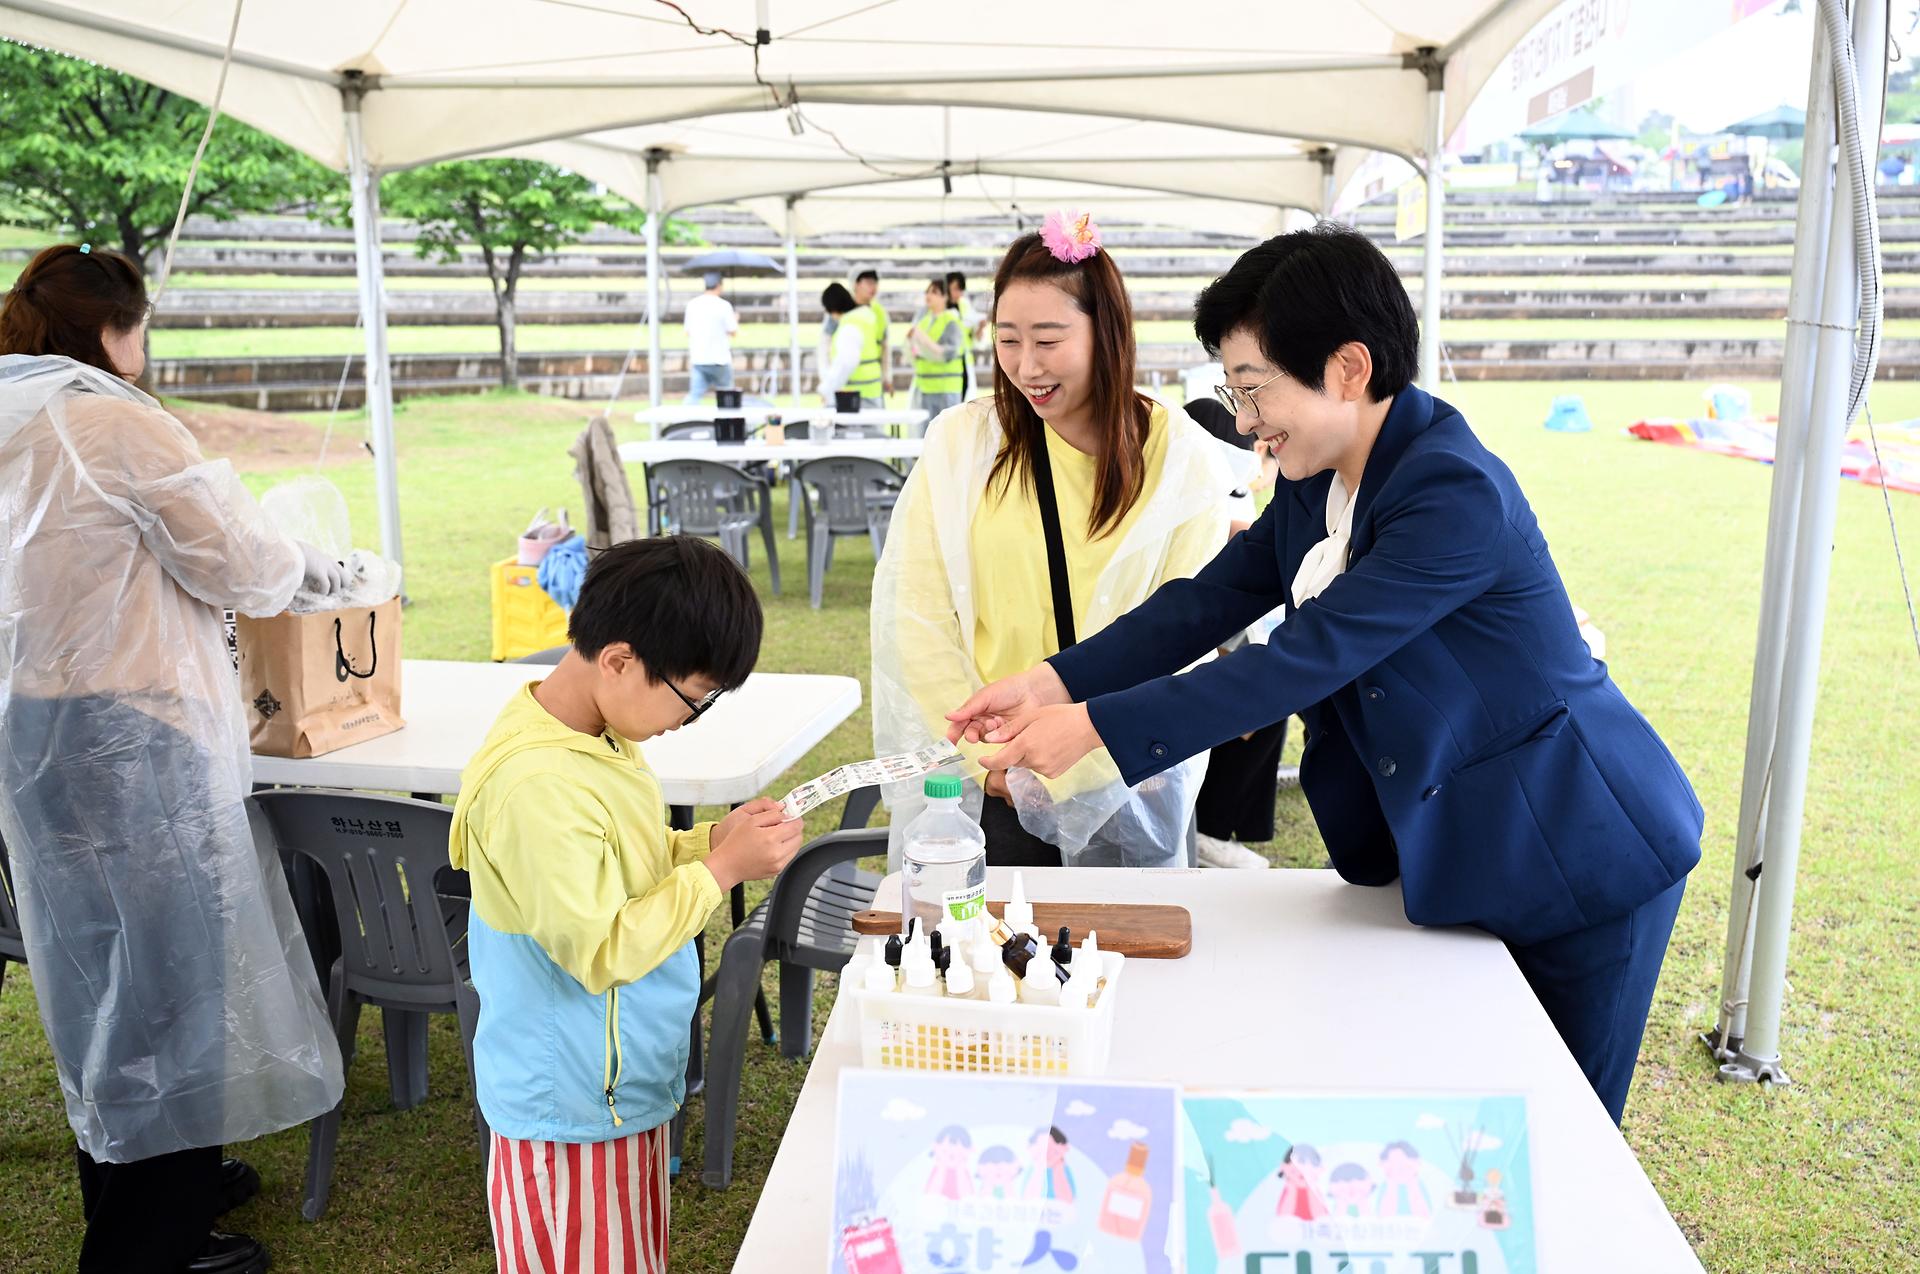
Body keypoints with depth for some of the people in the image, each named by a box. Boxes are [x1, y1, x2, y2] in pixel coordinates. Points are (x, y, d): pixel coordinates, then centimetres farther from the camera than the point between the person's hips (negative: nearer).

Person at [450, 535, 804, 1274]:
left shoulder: (598, 735, 0)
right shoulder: (538, 789, -29)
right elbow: (602, 951, -28)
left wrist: (709, 841, -2)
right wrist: (720, 871, -24)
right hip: (575, 1109, -9)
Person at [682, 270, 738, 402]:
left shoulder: (692, 304, 6)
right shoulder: (724, 305, -8)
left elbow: (688, 332, 11)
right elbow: (732, 331, -4)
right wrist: (736, 321, 15)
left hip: (698, 358, 4)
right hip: (719, 358, -3)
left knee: (694, 395, 0)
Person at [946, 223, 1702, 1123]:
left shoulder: (1455, 493, -29)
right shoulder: (1318, 480, -1)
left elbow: (1304, 660, -33)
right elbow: (1209, 601, -2)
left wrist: (1096, 727, -32)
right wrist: (1057, 681, -15)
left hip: (1577, 861, -8)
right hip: (1451, 848, 8)